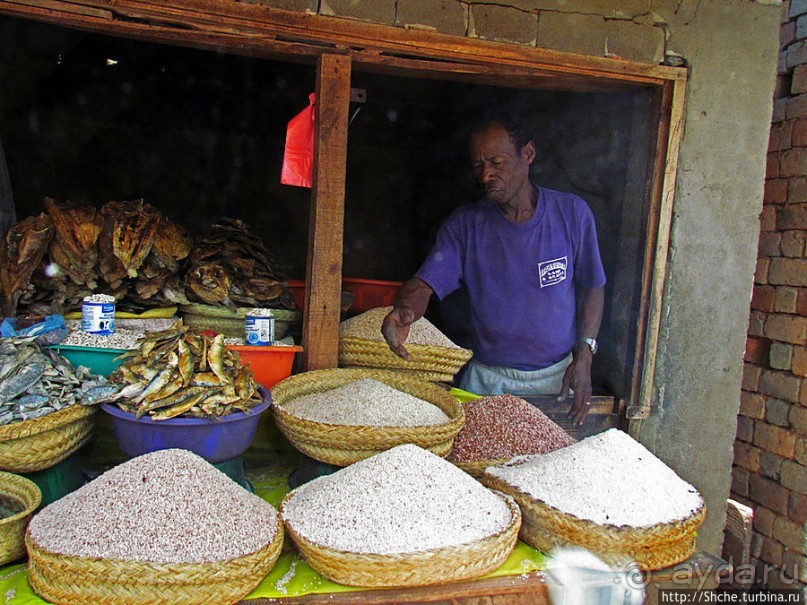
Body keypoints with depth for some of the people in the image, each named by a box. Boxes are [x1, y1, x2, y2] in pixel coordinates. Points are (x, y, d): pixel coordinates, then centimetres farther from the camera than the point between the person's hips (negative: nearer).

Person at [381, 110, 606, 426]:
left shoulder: (572, 213, -4)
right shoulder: (465, 223, -6)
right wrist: (404, 310, -38)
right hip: (488, 379, 0)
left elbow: (592, 287, 3)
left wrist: (583, 357, -5)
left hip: (558, 375, 1)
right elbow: (424, 284, -15)